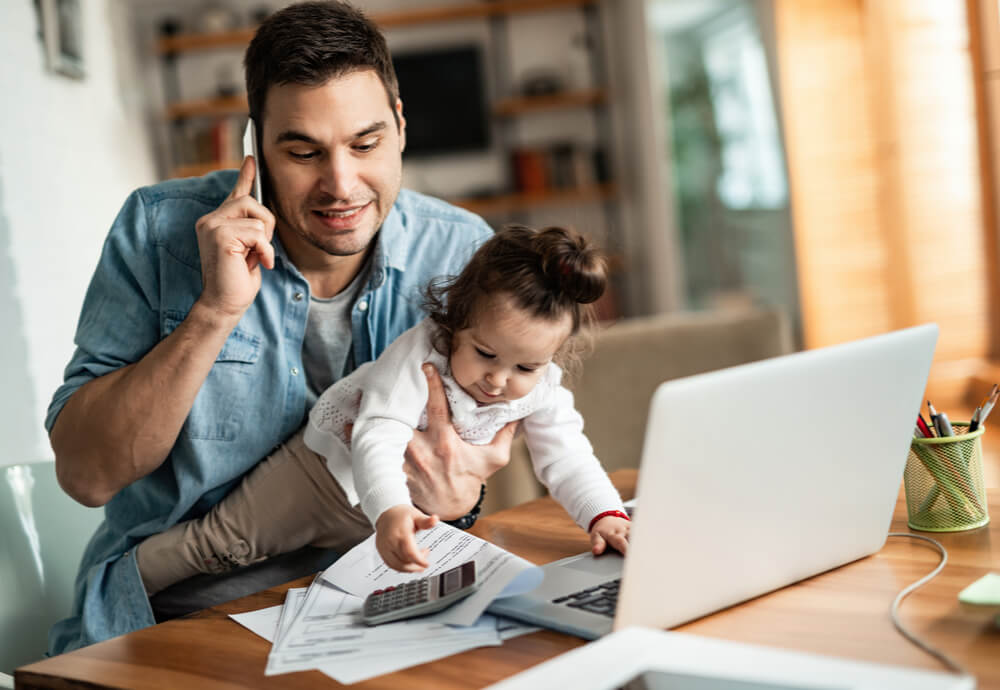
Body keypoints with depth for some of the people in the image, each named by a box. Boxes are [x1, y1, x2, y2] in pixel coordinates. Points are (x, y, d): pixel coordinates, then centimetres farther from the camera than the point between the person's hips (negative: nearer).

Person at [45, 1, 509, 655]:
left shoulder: (462, 253, -4)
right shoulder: (159, 229, -8)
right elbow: (84, 474, -11)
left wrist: (452, 495, -19)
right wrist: (215, 312, -22)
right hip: (167, 621, -1)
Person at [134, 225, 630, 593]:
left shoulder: (542, 390, -19)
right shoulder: (418, 355, -36)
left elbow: (566, 459, -14)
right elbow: (378, 441, -45)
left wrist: (605, 515, -32)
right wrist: (389, 511, -62)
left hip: (420, 500, 5)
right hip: (337, 464, -4)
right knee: (224, 541, -2)